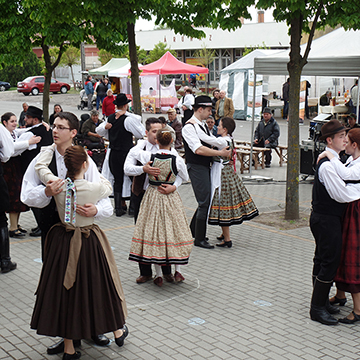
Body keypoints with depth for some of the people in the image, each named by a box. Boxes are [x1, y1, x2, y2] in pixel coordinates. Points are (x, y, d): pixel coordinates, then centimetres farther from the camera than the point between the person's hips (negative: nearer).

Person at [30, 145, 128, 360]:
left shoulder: (57, 185, -12)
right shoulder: (95, 188, -18)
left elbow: (41, 166, 7)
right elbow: (108, 187, 6)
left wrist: (52, 148, 22)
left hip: (63, 242, 2)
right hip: (90, 244, -2)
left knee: (66, 289, 11)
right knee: (100, 284, 16)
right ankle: (118, 331, 36)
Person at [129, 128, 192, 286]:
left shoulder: (148, 157, -13)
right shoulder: (177, 160, -13)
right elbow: (185, 178, 3)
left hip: (152, 196, 1)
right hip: (171, 197, 0)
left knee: (153, 230, 8)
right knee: (175, 230, 13)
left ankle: (158, 275, 12)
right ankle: (177, 271, 15)